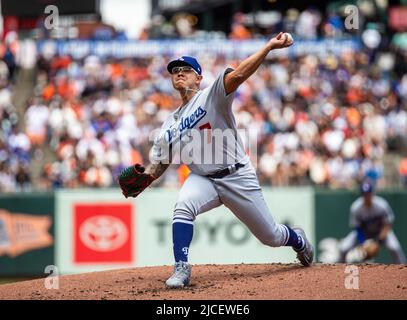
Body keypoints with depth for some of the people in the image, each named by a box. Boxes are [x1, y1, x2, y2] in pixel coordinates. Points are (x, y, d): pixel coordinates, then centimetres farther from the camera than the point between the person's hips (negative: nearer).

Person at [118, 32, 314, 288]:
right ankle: (181, 269, -29)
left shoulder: (212, 96, -8)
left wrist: (269, 47, -38)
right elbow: (159, 164, 10)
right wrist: (145, 178, -13)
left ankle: (298, 239, 42)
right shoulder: (170, 125, 8)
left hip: (238, 176, -3)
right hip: (202, 179, 3)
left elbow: (238, 75, -23)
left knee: (271, 236, 6)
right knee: (183, 207, -31)